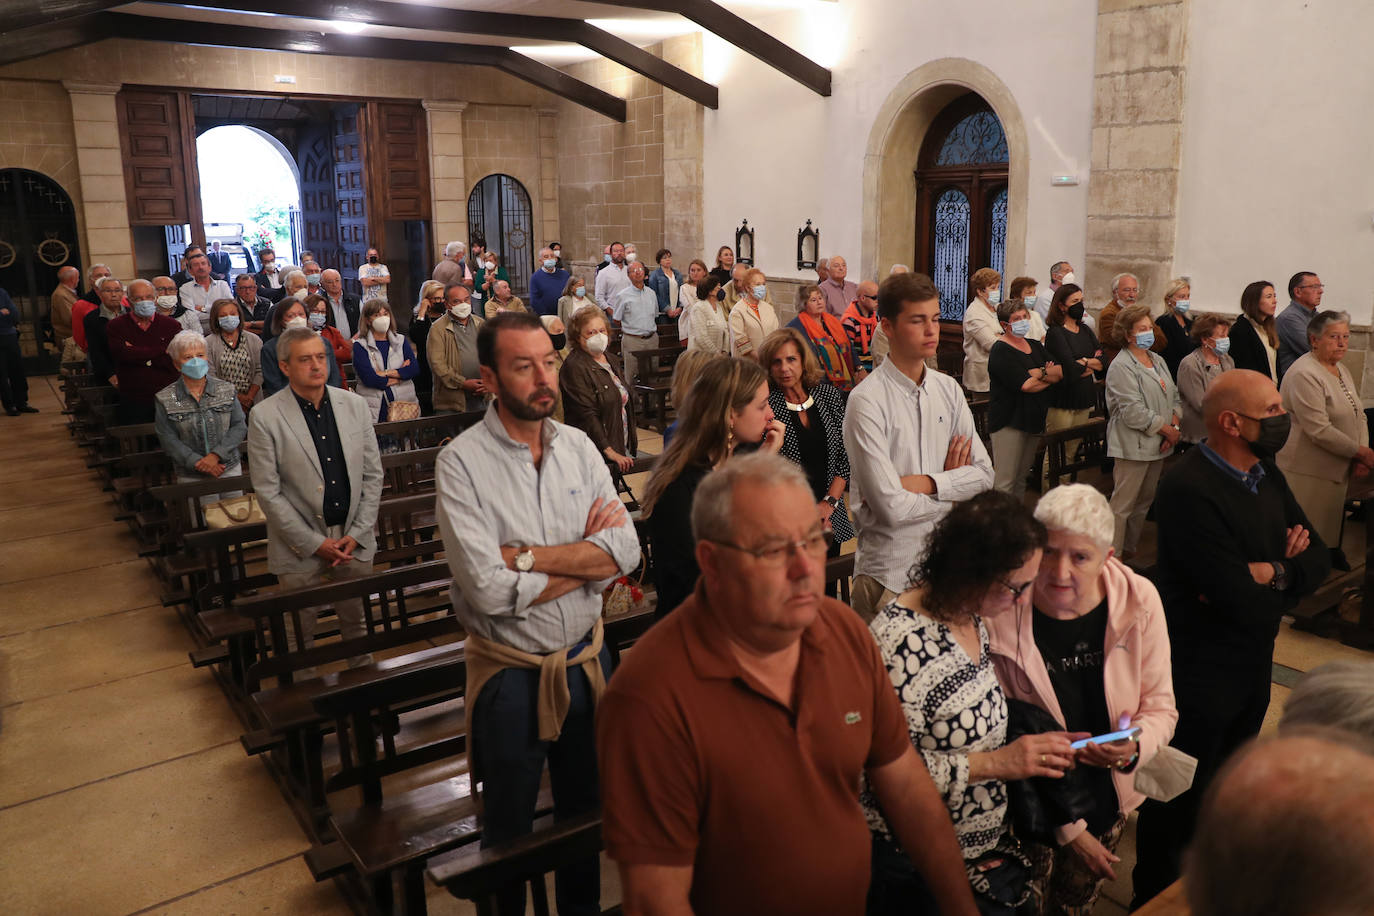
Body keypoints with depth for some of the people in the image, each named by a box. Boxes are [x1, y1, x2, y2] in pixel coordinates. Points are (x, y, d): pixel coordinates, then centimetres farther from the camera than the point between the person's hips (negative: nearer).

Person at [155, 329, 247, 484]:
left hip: (230, 470, 2)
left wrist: (216, 455, -15)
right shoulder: (164, 400, -2)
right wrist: (199, 463, -17)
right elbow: (168, 440, -6)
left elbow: (239, 426, -2)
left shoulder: (227, 389, 2)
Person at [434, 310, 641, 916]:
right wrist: (586, 556, -15)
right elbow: (488, 589, -25)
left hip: (587, 657, 4)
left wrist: (526, 556, -21)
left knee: (586, 808, 24)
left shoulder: (579, 447, -2)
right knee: (510, 827, 17)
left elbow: (626, 551, -12)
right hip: (510, 671, -4)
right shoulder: (461, 462, -15)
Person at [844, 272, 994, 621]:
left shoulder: (949, 390, 5)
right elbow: (892, 507, -21)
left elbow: (985, 473, 2)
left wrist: (928, 483, -14)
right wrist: (953, 490, -5)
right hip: (890, 569, -6)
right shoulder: (867, 400, -16)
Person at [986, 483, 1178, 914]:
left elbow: (1160, 708, -5)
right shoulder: (1000, 617, -26)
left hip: (1107, 802, 4)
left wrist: (1135, 747, -28)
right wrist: (1068, 829, -14)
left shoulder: (1139, 599, -16)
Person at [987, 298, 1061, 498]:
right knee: (1005, 482, -8)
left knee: (1022, 477, 14)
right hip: (1009, 420, -8)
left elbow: (1061, 372, 4)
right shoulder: (1001, 351, -10)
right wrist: (1050, 376, -3)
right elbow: (1025, 385, -19)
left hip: (1033, 419, 8)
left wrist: (1040, 373, -14)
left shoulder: (1035, 345, 15)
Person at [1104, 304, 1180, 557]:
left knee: (1145, 501, 16)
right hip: (1133, 446, -9)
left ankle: (1130, 549, 28)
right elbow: (1133, 411, -20)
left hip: (1157, 446, 9)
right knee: (1123, 504, -6)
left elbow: (1174, 396, 16)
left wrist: (1174, 424, -2)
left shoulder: (1158, 360, 15)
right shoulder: (1121, 367, -13)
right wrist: (1167, 429, -13)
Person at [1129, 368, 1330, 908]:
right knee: (1182, 795, 8)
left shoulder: (1266, 474, 3)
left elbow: (1318, 558, 3)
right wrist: (1289, 579, -10)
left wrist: (1270, 573, -18)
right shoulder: (1189, 490, -27)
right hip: (1199, 672, -9)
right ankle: (1155, 896, 29)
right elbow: (1240, 599, -30)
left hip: (1254, 662, 9)